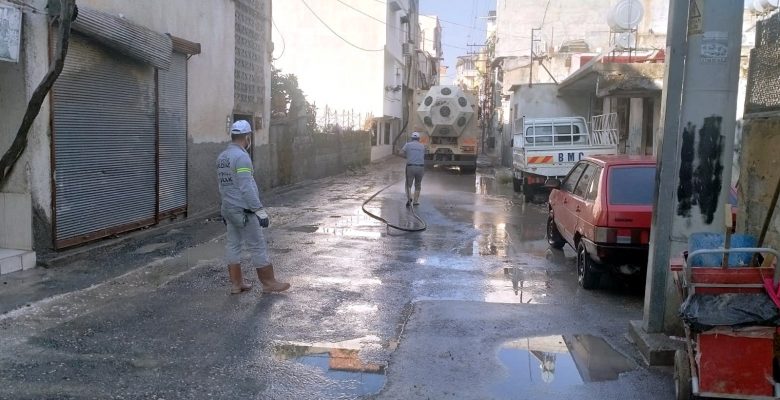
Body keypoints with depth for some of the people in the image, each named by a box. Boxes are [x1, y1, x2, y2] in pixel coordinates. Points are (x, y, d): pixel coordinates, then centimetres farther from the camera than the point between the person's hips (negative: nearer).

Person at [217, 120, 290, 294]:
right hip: (244, 211, -9)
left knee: (233, 245, 11)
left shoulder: (222, 157, 10)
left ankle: (236, 283, 16)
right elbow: (247, 188, -24)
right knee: (258, 247, -1)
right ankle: (269, 282, 7)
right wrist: (260, 211, -22)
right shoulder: (241, 157, -18)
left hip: (228, 209, 9)